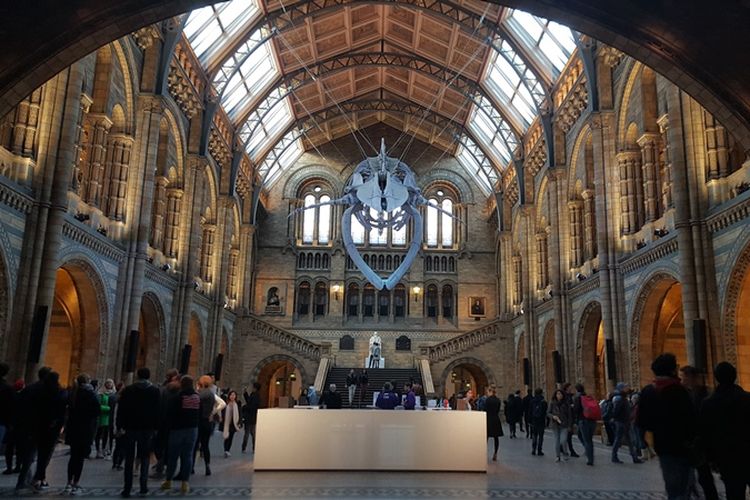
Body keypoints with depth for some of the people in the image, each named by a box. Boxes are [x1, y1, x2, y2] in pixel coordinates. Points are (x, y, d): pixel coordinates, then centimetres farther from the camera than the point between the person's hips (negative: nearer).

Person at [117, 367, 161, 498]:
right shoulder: (155, 391, -1)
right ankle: (143, 486, 4)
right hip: (147, 428, 0)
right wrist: (156, 427, 4)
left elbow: (121, 409, -2)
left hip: (130, 428, 0)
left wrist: (120, 426, 3)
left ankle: (127, 489, 6)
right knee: (145, 458, 10)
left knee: (129, 459, 7)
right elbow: (158, 411, -1)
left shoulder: (128, 390, -1)